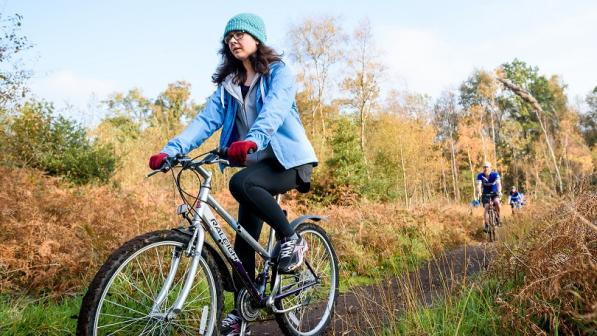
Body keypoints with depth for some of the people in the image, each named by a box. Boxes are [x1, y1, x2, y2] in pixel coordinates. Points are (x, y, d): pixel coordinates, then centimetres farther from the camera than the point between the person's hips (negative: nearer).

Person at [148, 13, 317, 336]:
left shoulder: (279, 72, -4)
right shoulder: (228, 85, 11)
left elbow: (274, 110, -24)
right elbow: (206, 120, -2)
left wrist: (252, 140, -44)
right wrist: (170, 149, -18)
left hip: (288, 160, -5)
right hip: (257, 165, 6)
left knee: (240, 183, -34)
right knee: (243, 241, 3)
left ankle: (292, 240, -16)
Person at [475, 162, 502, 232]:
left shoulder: (495, 174, -17)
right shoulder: (480, 176, -15)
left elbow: (498, 183, -29)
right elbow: (478, 185, -26)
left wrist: (499, 191, -48)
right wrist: (479, 193, -45)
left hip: (494, 192, -1)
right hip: (485, 193, 1)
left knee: (497, 202, -30)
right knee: (486, 208, -14)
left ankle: (498, 217, -7)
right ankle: (485, 225, -7)